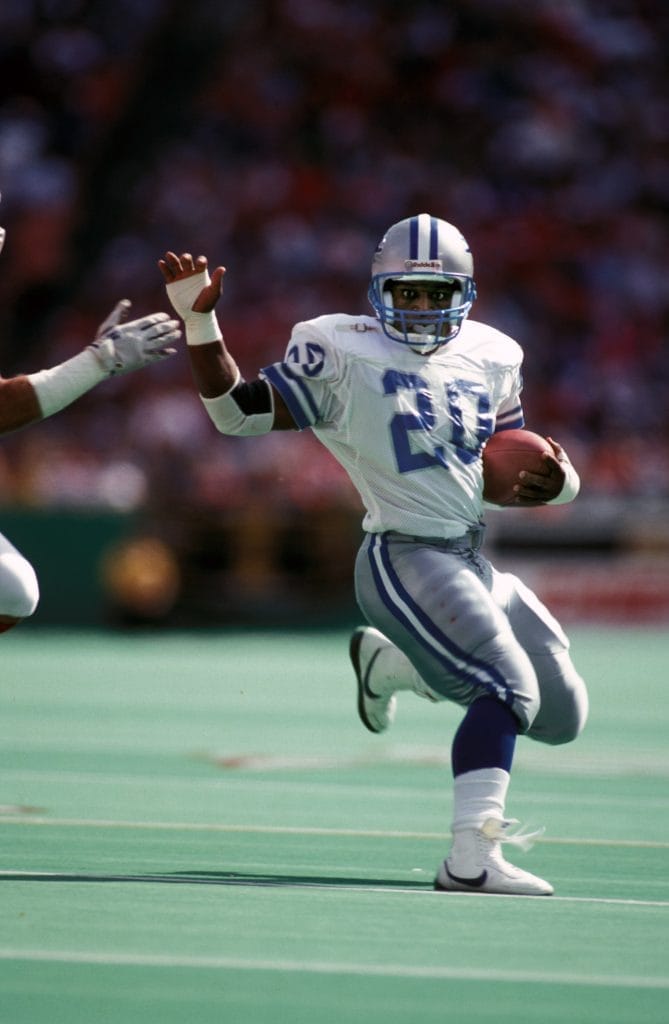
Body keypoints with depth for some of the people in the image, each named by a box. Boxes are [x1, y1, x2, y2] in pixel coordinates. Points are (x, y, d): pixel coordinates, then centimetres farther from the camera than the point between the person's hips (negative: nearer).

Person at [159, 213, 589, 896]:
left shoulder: (487, 360, 10)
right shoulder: (345, 359, -8)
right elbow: (236, 410, -7)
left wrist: (550, 482, -3)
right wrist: (198, 321, -19)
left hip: (474, 560, 8)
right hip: (405, 561, -8)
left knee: (561, 717, 13)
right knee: (509, 691, -23)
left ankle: (390, 662, 29)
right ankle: (471, 859, -25)